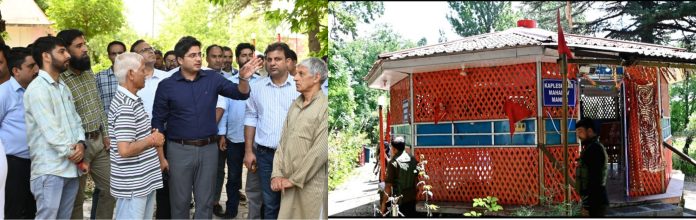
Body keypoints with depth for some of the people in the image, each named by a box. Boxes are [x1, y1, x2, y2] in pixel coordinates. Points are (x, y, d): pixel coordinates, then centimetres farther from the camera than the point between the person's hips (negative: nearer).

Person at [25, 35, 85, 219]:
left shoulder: (63, 87, 17)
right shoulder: (37, 88, -12)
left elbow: (75, 120, 14)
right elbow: (50, 130, -17)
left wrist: (80, 143, -6)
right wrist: (72, 153, -7)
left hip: (71, 168, 8)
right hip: (49, 170, -8)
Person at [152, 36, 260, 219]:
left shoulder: (212, 78, 1)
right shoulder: (166, 85, -4)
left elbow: (240, 94, -5)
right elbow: (158, 122, 0)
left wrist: (244, 78, -28)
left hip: (208, 148, 2)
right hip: (179, 149, -2)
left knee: (205, 202, 11)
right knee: (180, 202, 9)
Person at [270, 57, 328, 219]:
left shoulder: (325, 107, -11)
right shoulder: (295, 105, 13)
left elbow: (320, 151, -17)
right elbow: (283, 142, 13)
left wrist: (294, 179, -13)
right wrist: (277, 174, 0)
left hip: (311, 184, -7)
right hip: (289, 183, 7)